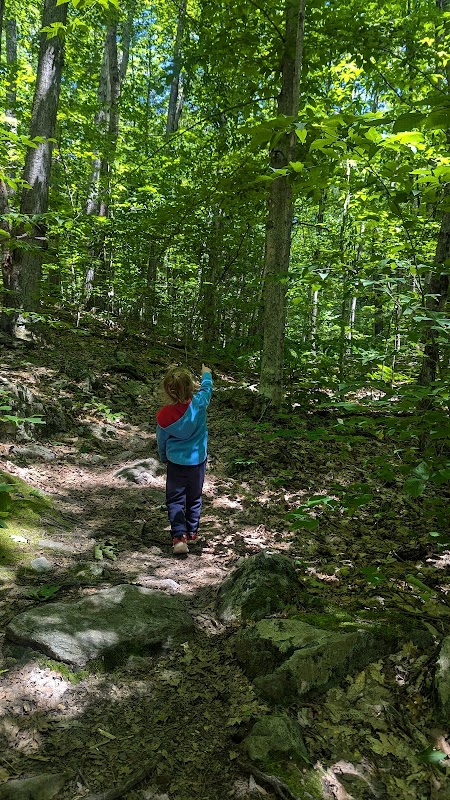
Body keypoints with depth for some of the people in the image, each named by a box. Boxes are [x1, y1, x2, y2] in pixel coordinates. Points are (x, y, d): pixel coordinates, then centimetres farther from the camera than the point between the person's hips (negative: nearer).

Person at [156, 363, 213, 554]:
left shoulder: (163, 416, -16)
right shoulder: (198, 404, -18)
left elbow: (161, 441, 0)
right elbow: (206, 388, 5)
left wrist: (164, 458, 19)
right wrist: (206, 374, 25)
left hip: (176, 462, -2)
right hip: (198, 461, 2)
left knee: (175, 501, 8)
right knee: (194, 499, 19)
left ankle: (179, 536, -6)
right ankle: (192, 532, 31)